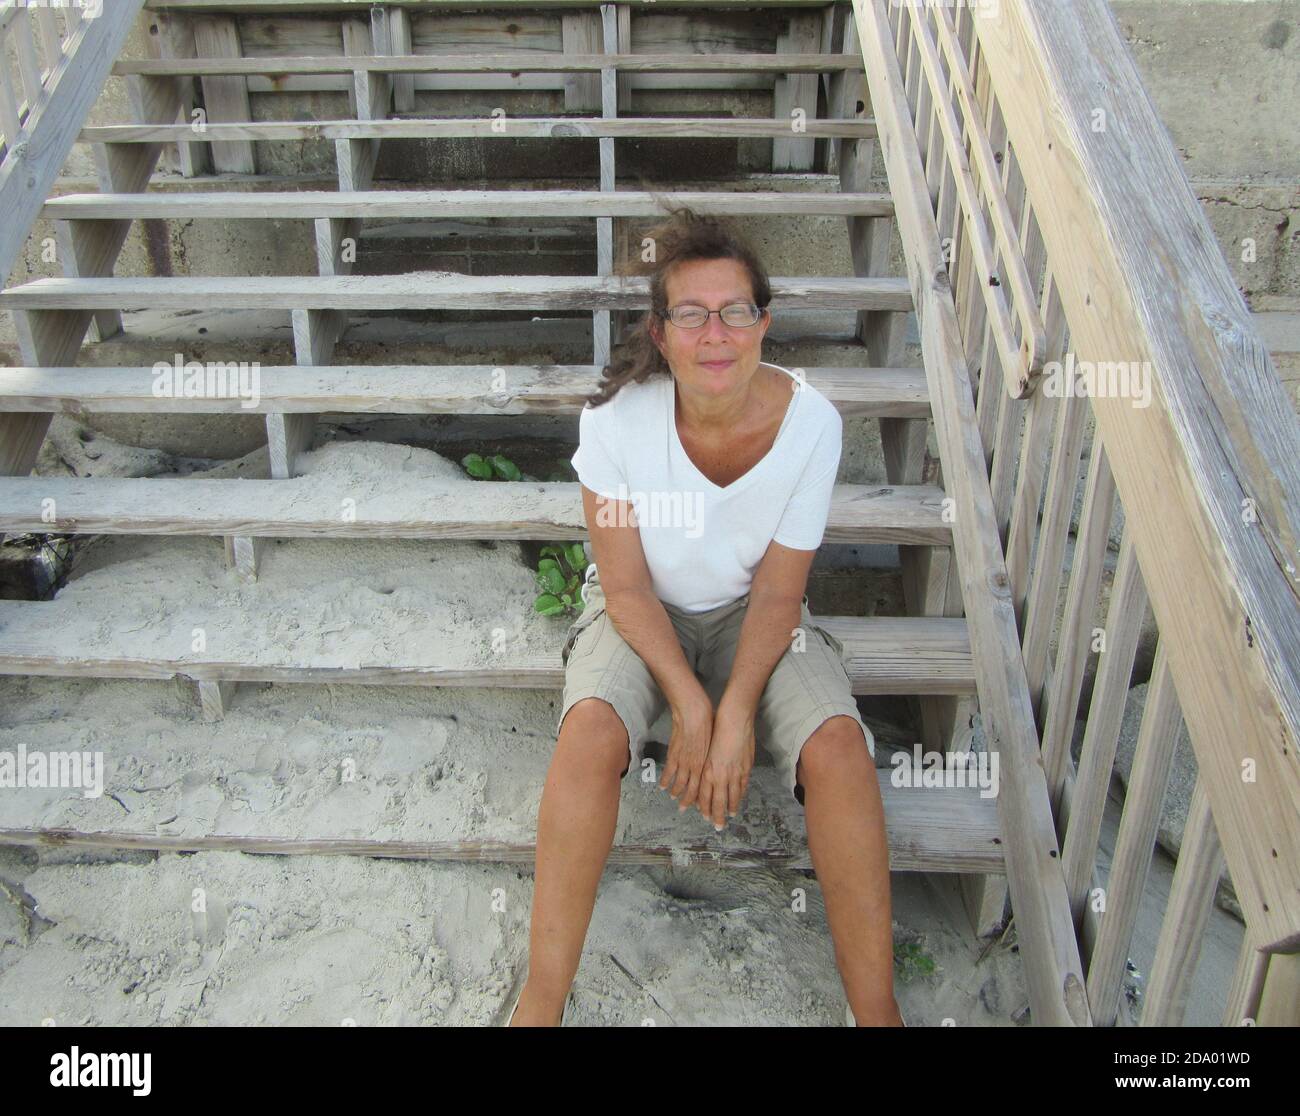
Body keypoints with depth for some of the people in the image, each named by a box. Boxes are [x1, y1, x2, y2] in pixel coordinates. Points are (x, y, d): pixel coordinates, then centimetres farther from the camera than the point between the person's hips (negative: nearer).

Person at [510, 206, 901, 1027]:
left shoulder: (811, 421, -19)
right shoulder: (617, 417, -21)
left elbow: (777, 593, -12)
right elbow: (627, 587, -14)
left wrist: (736, 716, -23)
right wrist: (690, 707, -22)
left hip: (751, 612, 1)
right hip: (643, 610, 0)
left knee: (837, 746, -25)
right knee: (591, 731, -31)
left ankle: (879, 1009, -7)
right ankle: (542, 1002, -15)